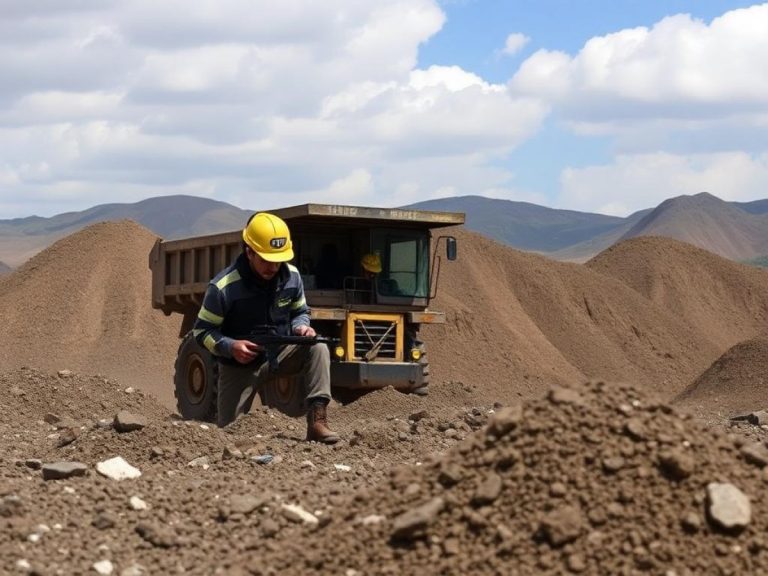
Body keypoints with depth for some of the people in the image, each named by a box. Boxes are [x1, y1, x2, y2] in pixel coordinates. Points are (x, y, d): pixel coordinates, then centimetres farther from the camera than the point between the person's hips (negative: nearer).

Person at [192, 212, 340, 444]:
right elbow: (202, 331, -15)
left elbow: (300, 312, 8)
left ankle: (317, 422, -31)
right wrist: (230, 346, -33)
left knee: (318, 349, -27)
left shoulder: (291, 276, -10)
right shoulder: (222, 287, -23)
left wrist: (301, 328, -16)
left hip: (280, 353, 3)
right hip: (240, 364, -3)